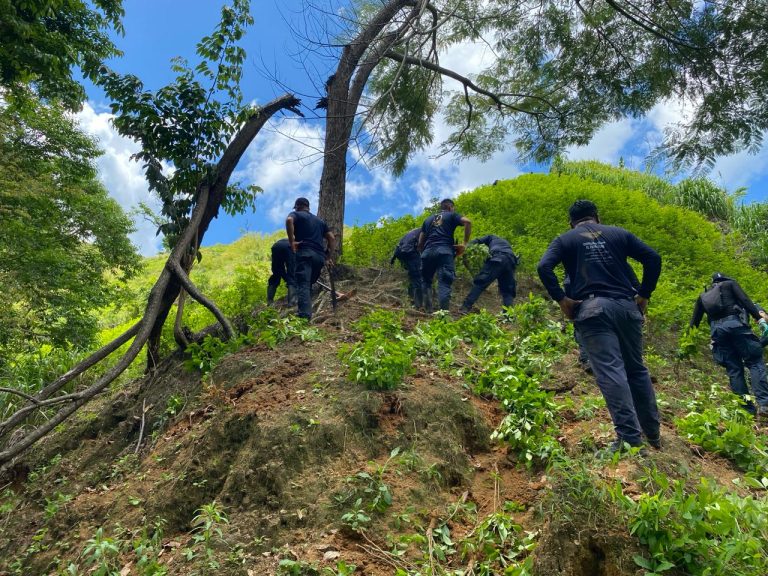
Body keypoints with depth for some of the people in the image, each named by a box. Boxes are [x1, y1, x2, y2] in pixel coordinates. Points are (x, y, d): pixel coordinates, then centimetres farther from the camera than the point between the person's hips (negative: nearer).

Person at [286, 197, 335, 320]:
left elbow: (289, 220, -12)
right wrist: (328, 256, 25)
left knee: (303, 285, -17)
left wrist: (291, 242, -10)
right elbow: (332, 238, 23)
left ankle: (304, 316, -34)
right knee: (308, 285, 15)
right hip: (319, 257, 6)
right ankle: (307, 315, 7)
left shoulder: (296, 215, 14)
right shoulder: (319, 220, 31)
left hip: (305, 254, -6)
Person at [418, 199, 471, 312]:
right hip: (444, 251, -3)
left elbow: (420, 242, 22)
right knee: (444, 283, -8)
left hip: (428, 251, 3)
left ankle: (428, 311, 6)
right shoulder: (452, 215, 18)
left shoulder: (428, 219, 30)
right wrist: (465, 243, 0)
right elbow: (467, 222, -2)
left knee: (426, 281, 16)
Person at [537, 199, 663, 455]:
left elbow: (544, 267, -8)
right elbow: (653, 258, 9)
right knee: (637, 369, 15)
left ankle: (630, 438, -12)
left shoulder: (565, 239, 11)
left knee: (610, 372, -8)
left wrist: (562, 299, -4)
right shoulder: (619, 233, 18)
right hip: (626, 306, 3)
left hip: (591, 308, -3)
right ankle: (653, 434, 24)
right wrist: (644, 294, 13)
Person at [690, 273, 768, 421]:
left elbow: (695, 320, 26)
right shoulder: (730, 284, 19)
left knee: (734, 370, 4)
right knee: (755, 362, -5)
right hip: (735, 323, -3)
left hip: (716, 330, 4)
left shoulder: (703, 296, 28)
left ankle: (748, 412, 0)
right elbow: (745, 300, 2)